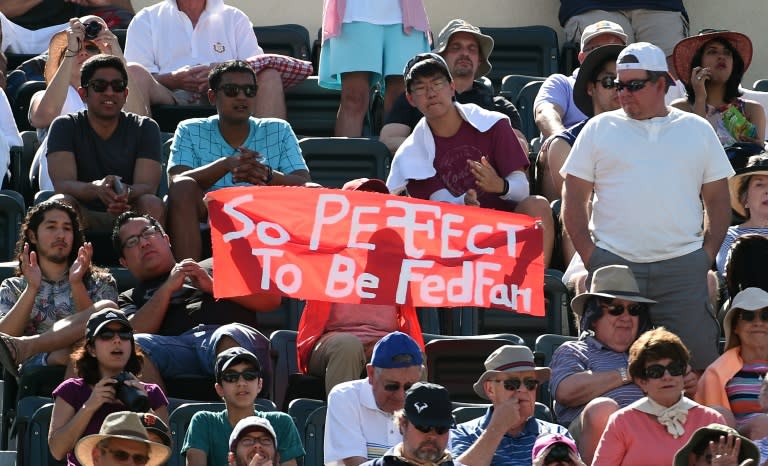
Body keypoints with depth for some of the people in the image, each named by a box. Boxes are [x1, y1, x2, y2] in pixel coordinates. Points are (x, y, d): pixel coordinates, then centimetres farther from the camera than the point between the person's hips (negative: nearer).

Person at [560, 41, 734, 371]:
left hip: (683, 269, 0)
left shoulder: (698, 130, 14)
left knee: (695, 365, -5)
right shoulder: (599, 129, 10)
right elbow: (574, 199, 8)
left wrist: (708, 254, 2)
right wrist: (589, 255, -2)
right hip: (613, 266, 0)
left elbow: (718, 200, 14)